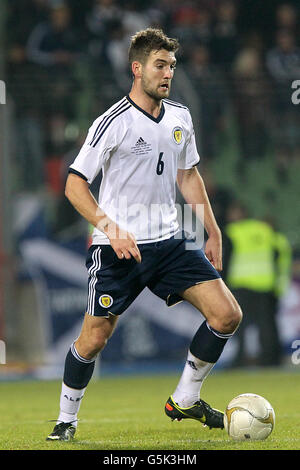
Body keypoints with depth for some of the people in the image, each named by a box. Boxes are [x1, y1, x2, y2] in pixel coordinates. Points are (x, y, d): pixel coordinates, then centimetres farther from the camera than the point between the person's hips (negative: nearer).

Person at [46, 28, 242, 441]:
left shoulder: (180, 117, 7)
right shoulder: (113, 123, -12)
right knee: (94, 338, -4)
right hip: (118, 248, -5)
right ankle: (67, 419, 19)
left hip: (169, 242, 5)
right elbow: (74, 184, -10)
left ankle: (184, 400, 10)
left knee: (227, 314, -7)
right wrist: (110, 227, -22)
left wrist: (213, 233, 18)